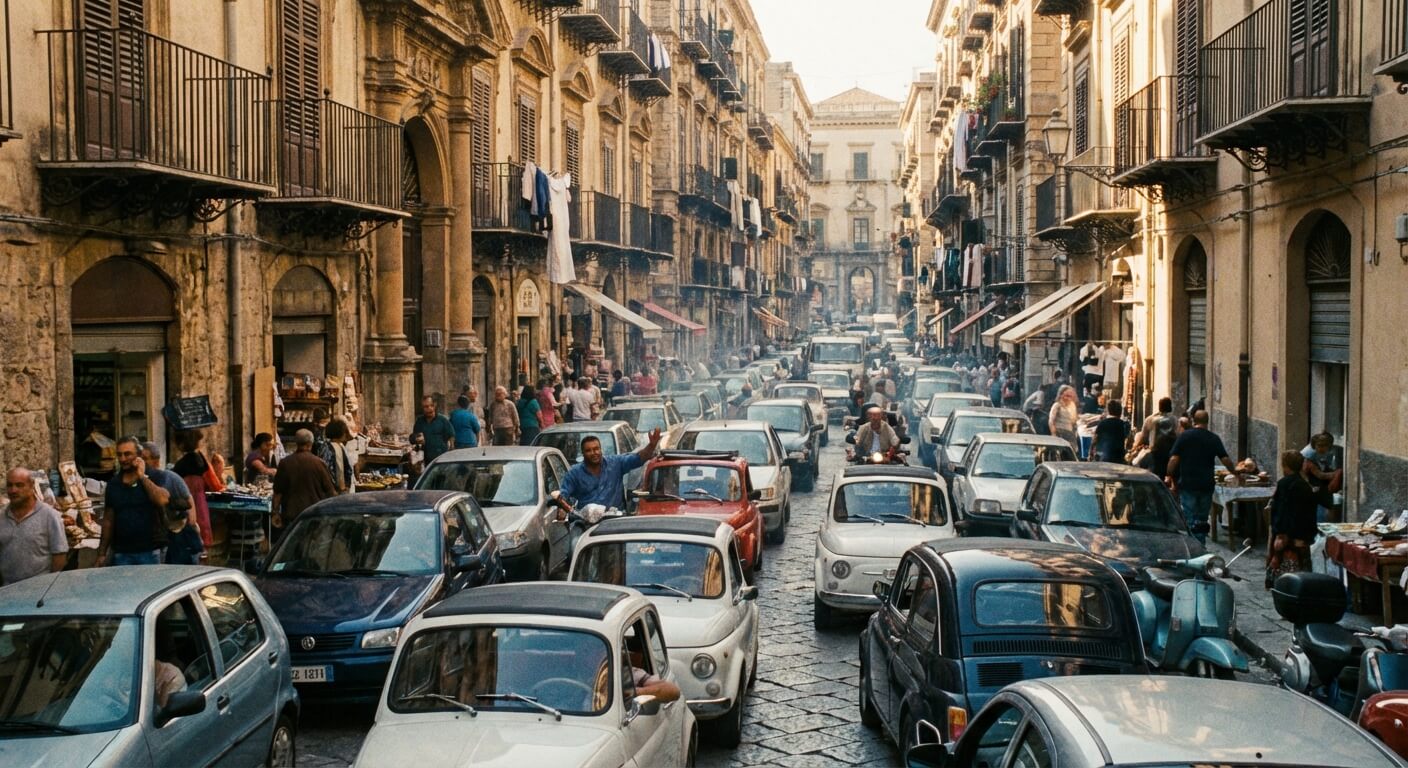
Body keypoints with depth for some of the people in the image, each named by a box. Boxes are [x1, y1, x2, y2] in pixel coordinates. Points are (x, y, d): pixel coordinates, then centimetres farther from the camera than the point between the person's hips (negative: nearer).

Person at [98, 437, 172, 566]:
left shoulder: (154, 477, 1)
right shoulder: (113, 484, 11)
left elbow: (163, 500, -19)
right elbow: (108, 520, 14)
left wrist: (143, 477, -11)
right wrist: (102, 553, 10)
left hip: (149, 552, -3)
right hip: (121, 554, 3)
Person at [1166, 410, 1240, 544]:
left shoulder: (1184, 436, -4)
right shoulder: (1214, 439, 3)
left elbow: (1174, 459, -8)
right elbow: (1225, 459, 0)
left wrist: (1169, 476, 2)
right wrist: (1235, 471, 16)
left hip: (1187, 484, -3)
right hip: (1206, 484, 3)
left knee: (1190, 519, -1)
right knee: (1202, 520, 12)